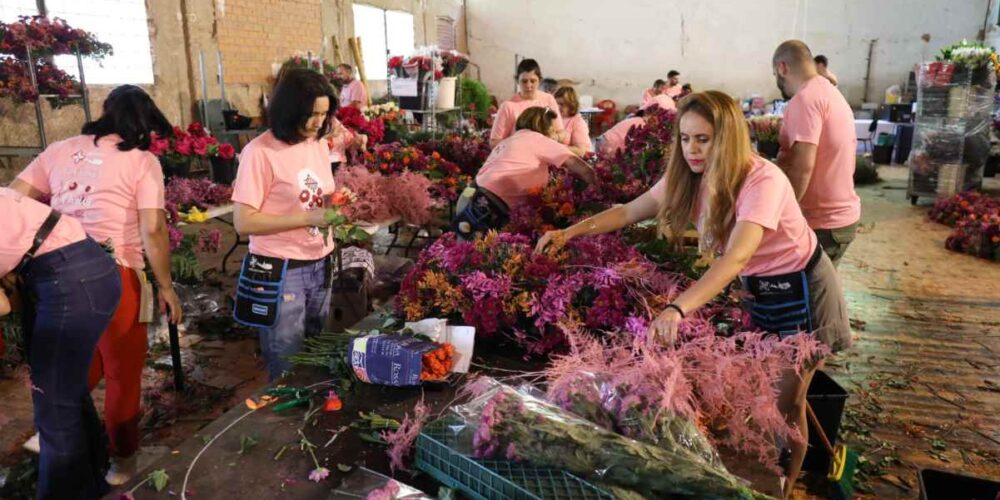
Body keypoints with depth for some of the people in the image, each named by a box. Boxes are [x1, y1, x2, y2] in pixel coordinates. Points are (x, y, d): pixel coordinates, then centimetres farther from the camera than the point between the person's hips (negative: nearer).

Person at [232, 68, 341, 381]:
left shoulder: (319, 146, 5)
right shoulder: (260, 152, -16)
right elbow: (243, 222, -18)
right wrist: (308, 218, -22)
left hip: (320, 266, 7)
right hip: (280, 272, -6)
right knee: (287, 369, 8)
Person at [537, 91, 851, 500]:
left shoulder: (763, 181, -33)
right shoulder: (690, 177, -12)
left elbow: (737, 256, -46)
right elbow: (629, 212, -7)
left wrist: (678, 309, -59)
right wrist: (570, 232, -20)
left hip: (800, 291, -6)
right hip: (756, 287, 6)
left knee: (784, 402, 6)